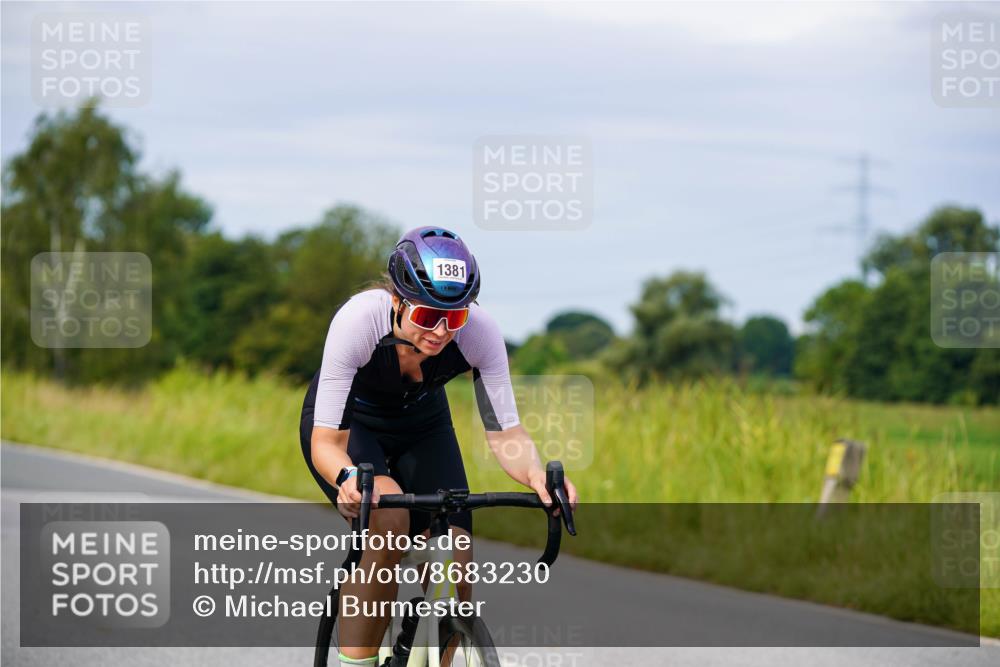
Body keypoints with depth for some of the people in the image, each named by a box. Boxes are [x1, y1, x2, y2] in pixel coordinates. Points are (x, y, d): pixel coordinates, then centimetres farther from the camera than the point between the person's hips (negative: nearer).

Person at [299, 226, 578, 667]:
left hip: (421, 424, 3)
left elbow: (504, 432, -25)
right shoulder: (359, 320, -37)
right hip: (349, 422, -3)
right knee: (387, 519, -33)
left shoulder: (479, 332, -30)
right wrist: (348, 478, -58)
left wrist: (536, 475, -46)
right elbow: (325, 439, -37)